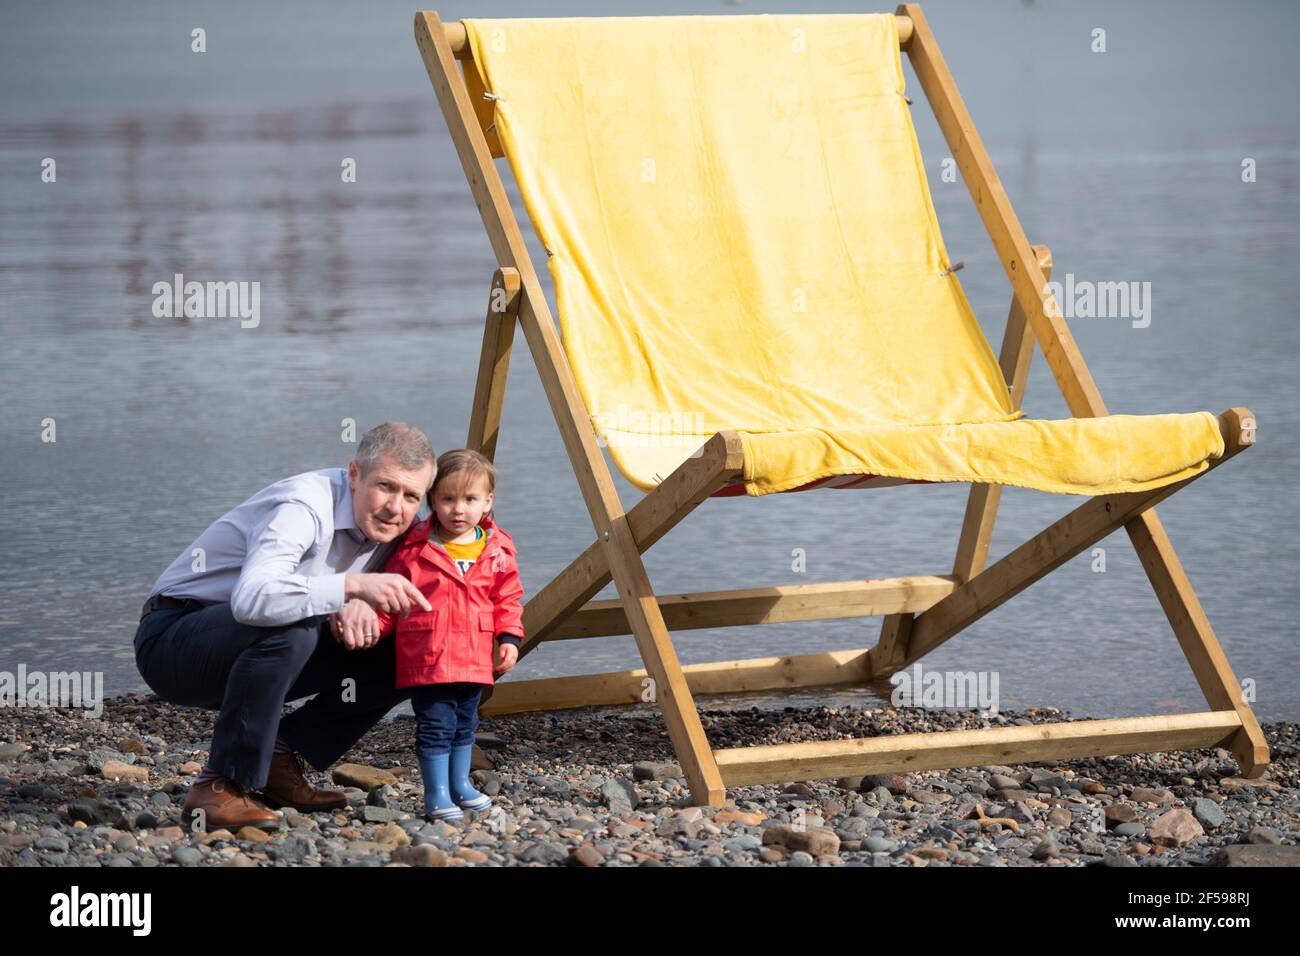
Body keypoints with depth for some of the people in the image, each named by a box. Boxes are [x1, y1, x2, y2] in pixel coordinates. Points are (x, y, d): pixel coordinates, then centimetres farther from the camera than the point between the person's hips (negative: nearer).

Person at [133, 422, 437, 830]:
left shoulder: (388, 523, -2)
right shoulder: (305, 507, -28)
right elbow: (251, 597, -44)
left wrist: (356, 609, -16)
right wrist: (351, 587, -50)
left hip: (248, 651, 8)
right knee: (289, 627, -38)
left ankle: (280, 763, 2)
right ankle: (222, 785, -26)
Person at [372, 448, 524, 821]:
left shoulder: (498, 551, 2)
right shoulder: (414, 549, -8)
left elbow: (507, 598, 10)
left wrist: (509, 637, 1)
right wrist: (371, 625, -7)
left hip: (474, 660, 4)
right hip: (428, 659, -4)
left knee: (464, 726, 18)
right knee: (435, 726, -4)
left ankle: (460, 784, 32)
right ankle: (436, 794, 4)